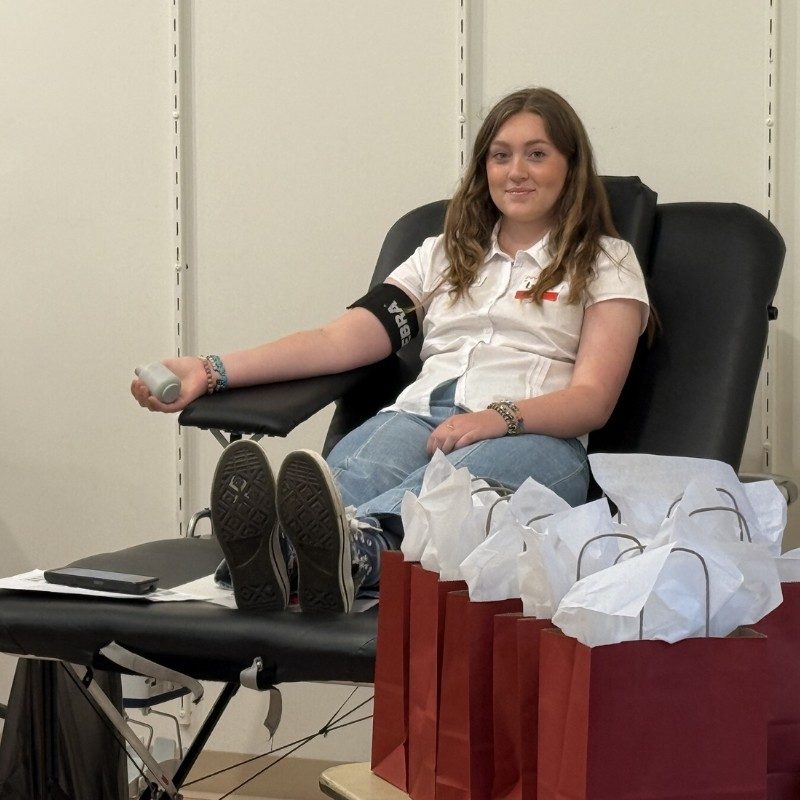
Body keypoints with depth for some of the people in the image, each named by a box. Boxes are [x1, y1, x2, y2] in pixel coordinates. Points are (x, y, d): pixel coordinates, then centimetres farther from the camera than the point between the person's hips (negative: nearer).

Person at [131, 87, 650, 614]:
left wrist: (498, 417, -18)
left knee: (461, 477, -42)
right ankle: (268, 556, -69)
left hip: (535, 436, -2)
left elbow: (592, 398, 4)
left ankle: (356, 549, -72)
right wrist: (211, 372, 3)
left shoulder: (606, 263, 20)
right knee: (356, 473, -37)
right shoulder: (443, 255, 30)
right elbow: (340, 340, 17)